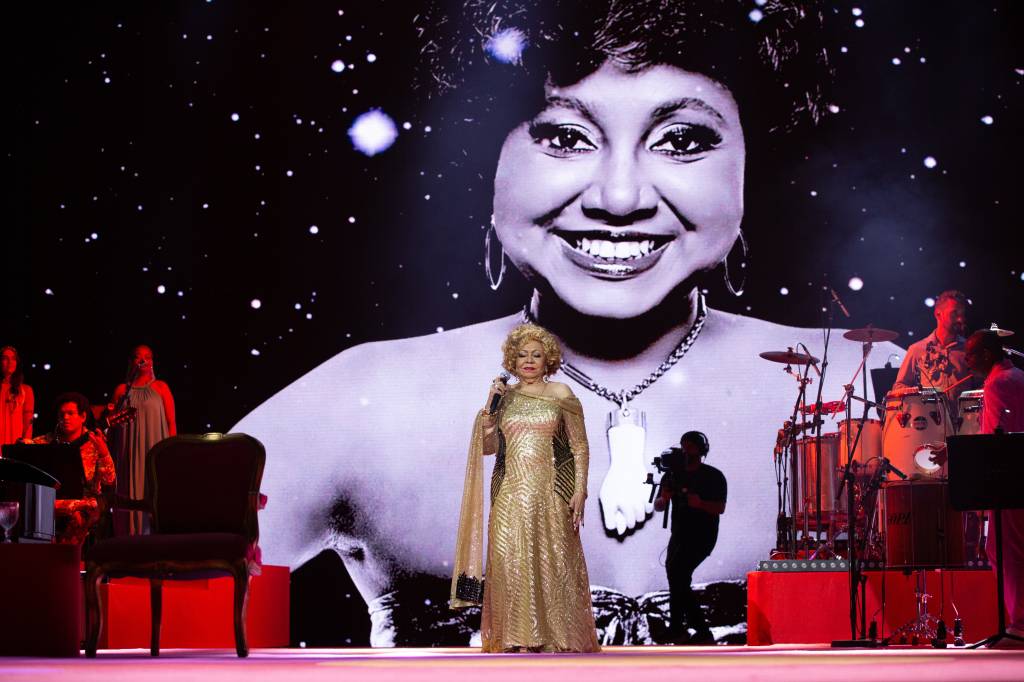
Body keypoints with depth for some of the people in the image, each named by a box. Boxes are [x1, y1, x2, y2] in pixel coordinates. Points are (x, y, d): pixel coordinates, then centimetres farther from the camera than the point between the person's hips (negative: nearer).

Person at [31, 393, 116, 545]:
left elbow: (109, 480, -8)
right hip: (52, 500, 2)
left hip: (84, 502, -2)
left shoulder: (94, 443, 2)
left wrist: (103, 451, -23)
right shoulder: (48, 442, 9)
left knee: (78, 517, -34)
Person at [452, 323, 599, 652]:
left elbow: (580, 447, 3)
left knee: (554, 563, -5)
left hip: (550, 494, -2)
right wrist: (490, 407, -4)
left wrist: (580, 491, -7)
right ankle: (516, 640, 1)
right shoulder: (504, 397, 12)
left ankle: (558, 640, 2)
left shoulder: (561, 395, 5)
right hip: (510, 495, 2)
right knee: (510, 564, -4)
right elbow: (487, 446, 8)